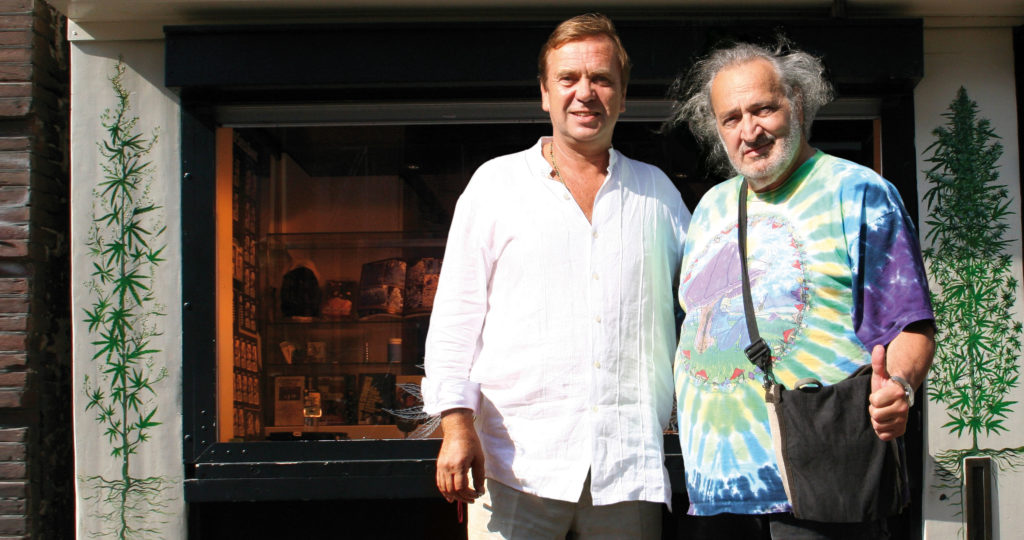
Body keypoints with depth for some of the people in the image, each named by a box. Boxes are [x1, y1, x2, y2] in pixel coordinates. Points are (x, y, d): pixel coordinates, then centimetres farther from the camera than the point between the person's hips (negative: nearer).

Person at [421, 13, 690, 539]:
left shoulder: (656, 191, 16)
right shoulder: (497, 183, 8)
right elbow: (456, 313, 4)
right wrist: (456, 422, -6)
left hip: (629, 466, 2)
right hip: (519, 458, -2)